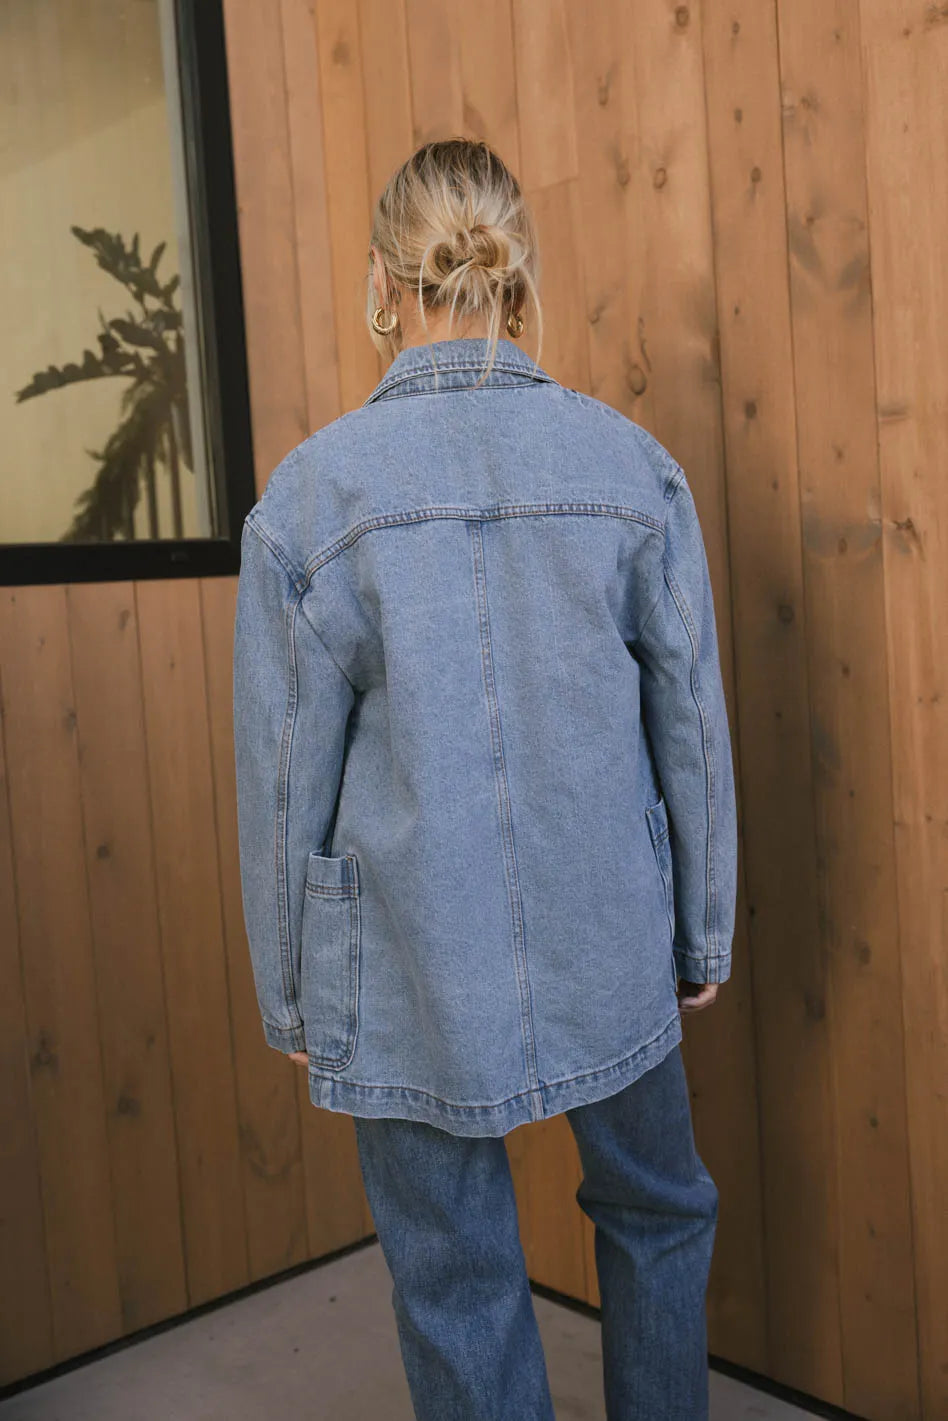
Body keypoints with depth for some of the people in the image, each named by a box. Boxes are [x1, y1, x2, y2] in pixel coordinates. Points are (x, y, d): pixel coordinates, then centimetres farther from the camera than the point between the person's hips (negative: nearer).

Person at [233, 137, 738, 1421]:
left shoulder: (312, 491, -10)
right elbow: (693, 722, 0)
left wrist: (288, 991, 7)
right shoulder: (633, 464, -4)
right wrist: (705, 933, 12)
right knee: (658, 1214, 27)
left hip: (415, 975, -2)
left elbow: (286, 775, -6)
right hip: (611, 951, 3)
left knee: (457, 1292, 15)